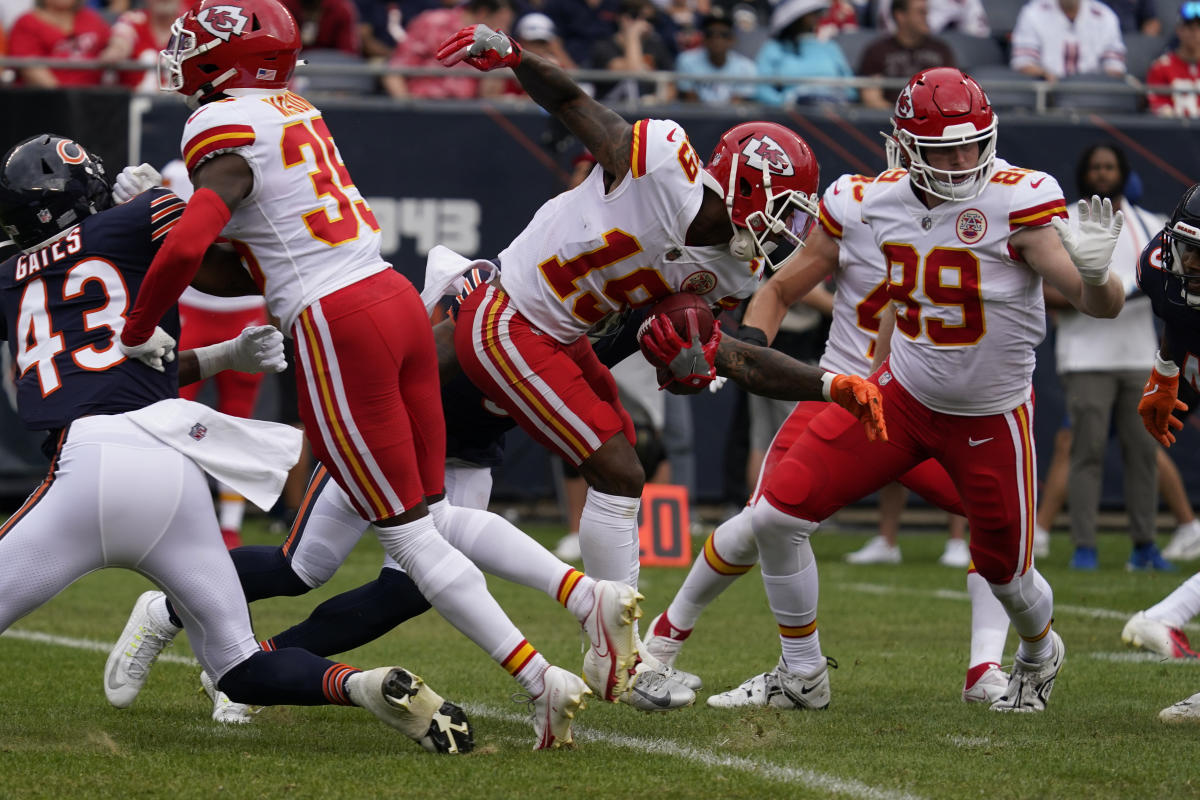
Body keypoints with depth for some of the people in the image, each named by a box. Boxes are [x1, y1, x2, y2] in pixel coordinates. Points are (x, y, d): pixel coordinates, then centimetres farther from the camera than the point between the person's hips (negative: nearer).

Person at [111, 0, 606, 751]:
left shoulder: (227, 133, -9)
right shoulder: (297, 112, 15)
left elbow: (186, 246, -22)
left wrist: (138, 334, -8)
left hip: (336, 324, -8)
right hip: (397, 296, 8)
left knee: (409, 536, -1)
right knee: (436, 515, 15)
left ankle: (542, 681, -7)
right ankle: (592, 596, 1)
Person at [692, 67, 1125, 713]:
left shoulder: (1016, 202, -22)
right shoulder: (884, 200, -8)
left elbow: (1105, 307, -23)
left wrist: (1092, 272, -48)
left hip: (991, 418, -4)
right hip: (903, 394, 4)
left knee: (1004, 573, 13)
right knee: (776, 515, -8)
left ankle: (1039, 654, 52)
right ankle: (801, 676, 12)